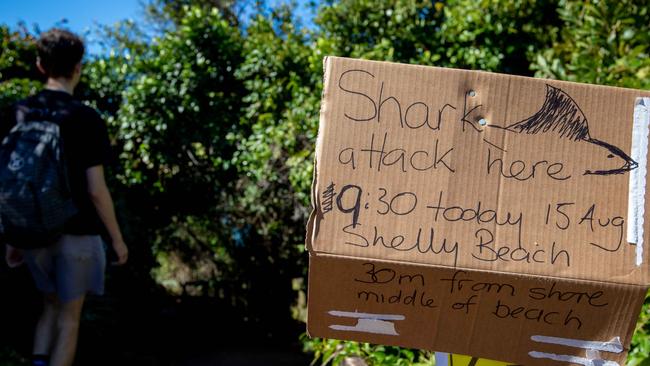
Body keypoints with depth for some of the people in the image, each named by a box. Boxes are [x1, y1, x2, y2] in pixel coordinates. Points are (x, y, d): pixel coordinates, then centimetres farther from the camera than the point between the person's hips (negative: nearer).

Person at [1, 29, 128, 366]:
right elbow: (96, 190, -14)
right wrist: (117, 239, -2)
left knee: (52, 305, 23)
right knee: (69, 318, 10)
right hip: (77, 234, -4)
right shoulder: (87, 120, -13)